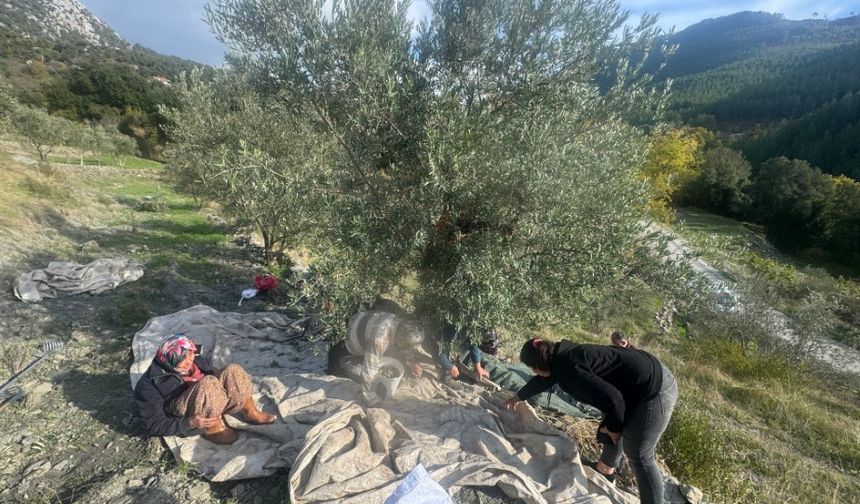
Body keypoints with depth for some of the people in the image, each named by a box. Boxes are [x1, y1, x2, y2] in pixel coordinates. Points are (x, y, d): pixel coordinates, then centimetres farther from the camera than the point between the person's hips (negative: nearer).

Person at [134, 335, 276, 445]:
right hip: (183, 417, -7)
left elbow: (214, 375, 15)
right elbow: (155, 426, -15)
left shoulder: (193, 360, -1)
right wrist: (189, 423, -29)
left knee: (233, 371, -18)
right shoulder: (149, 384, -17)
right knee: (209, 383, -35)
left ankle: (251, 414, -5)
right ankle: (213, 430, -15)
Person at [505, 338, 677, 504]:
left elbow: (611, 399, -26)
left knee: (640, 457, 2)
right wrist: (518, 397, 38)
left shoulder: (567, 371, -24)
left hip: (653, 391, -10)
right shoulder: (562, 355, 6)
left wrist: (614, 427, -5)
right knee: (611, 426, 25)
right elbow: (543, 379, 24)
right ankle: (606, 468, 47)